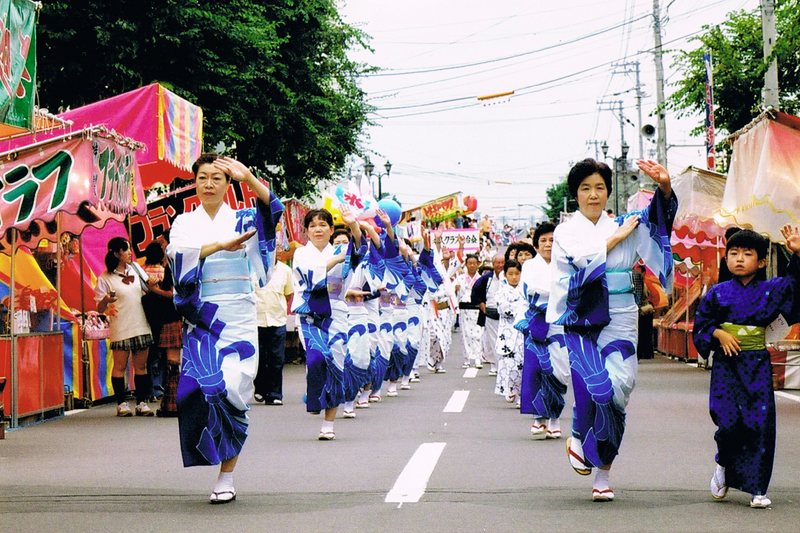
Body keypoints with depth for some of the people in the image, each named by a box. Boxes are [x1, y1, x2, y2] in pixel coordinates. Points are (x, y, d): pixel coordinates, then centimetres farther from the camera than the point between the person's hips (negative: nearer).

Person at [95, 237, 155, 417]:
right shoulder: (105, 278, -3)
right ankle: (121, 404, 6)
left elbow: (148, 286, 27)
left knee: (141, 366, 5)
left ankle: (142, 403, 10)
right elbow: (100, 309, -4)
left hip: (141, 326, 5)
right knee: (120, 366, -1)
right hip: (120, 328, -5)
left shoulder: (135, 268, 12)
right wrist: (106, 300, -26)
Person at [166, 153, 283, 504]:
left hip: (237, 318, -1)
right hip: (200, 319, 1)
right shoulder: (185, 223, 11)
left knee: (231, 389, -10)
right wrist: (220, 246, -26)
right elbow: (178, 252, -11)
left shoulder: (242, 220, 10)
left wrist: (249, 178, -27)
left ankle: (226, 477, -5)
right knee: (195, 388, -13)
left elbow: (272, 209, -11)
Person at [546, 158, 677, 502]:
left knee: (619, 386, -8)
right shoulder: (565, 231, 7)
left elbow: (658, 216, -5)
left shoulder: (624, 225, 12)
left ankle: (603, 472, 2)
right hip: (582, 320, -2)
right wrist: (616, 238, -4)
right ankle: (579, 437, 12)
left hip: (619, 320, 2)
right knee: (596, 385, -19)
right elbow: (582, 258, -13)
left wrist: (665, 186, -23)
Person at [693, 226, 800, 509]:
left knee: (760, 425, -4)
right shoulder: (717, 293, 5)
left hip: (757, 365, 1)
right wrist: (718, 334, -9)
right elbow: (700, 328, 10)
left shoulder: (770, 290, 6)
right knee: (729, 422, -13)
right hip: (726, 365, -1)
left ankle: (757, 488, 5)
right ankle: (723, 465, 19)